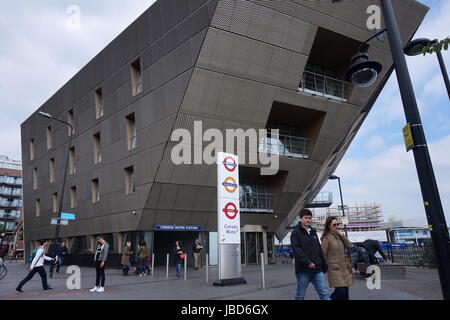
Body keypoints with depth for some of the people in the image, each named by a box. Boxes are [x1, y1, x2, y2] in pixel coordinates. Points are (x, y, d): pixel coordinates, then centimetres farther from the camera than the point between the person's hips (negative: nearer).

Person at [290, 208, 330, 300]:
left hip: (317, 270, 5)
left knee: (325, 294, -2)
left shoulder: (313, 232, 17)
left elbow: (319, 250, 20)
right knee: (300, 296, 5)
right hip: (303, 270, -5)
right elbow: (296, 249, -13)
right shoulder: (296, 232, -1)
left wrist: (324, 266, 17)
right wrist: (307, 262, -22)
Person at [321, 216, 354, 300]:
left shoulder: (339, 236, 11)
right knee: (341, 292, -13)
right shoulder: (326, 238, -10)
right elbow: (323, 255, -9)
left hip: (344, 268, 7)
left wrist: (340, 234, -4)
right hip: (335, 269, -7)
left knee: (345, 293, 8)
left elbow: (349, 246, 2)